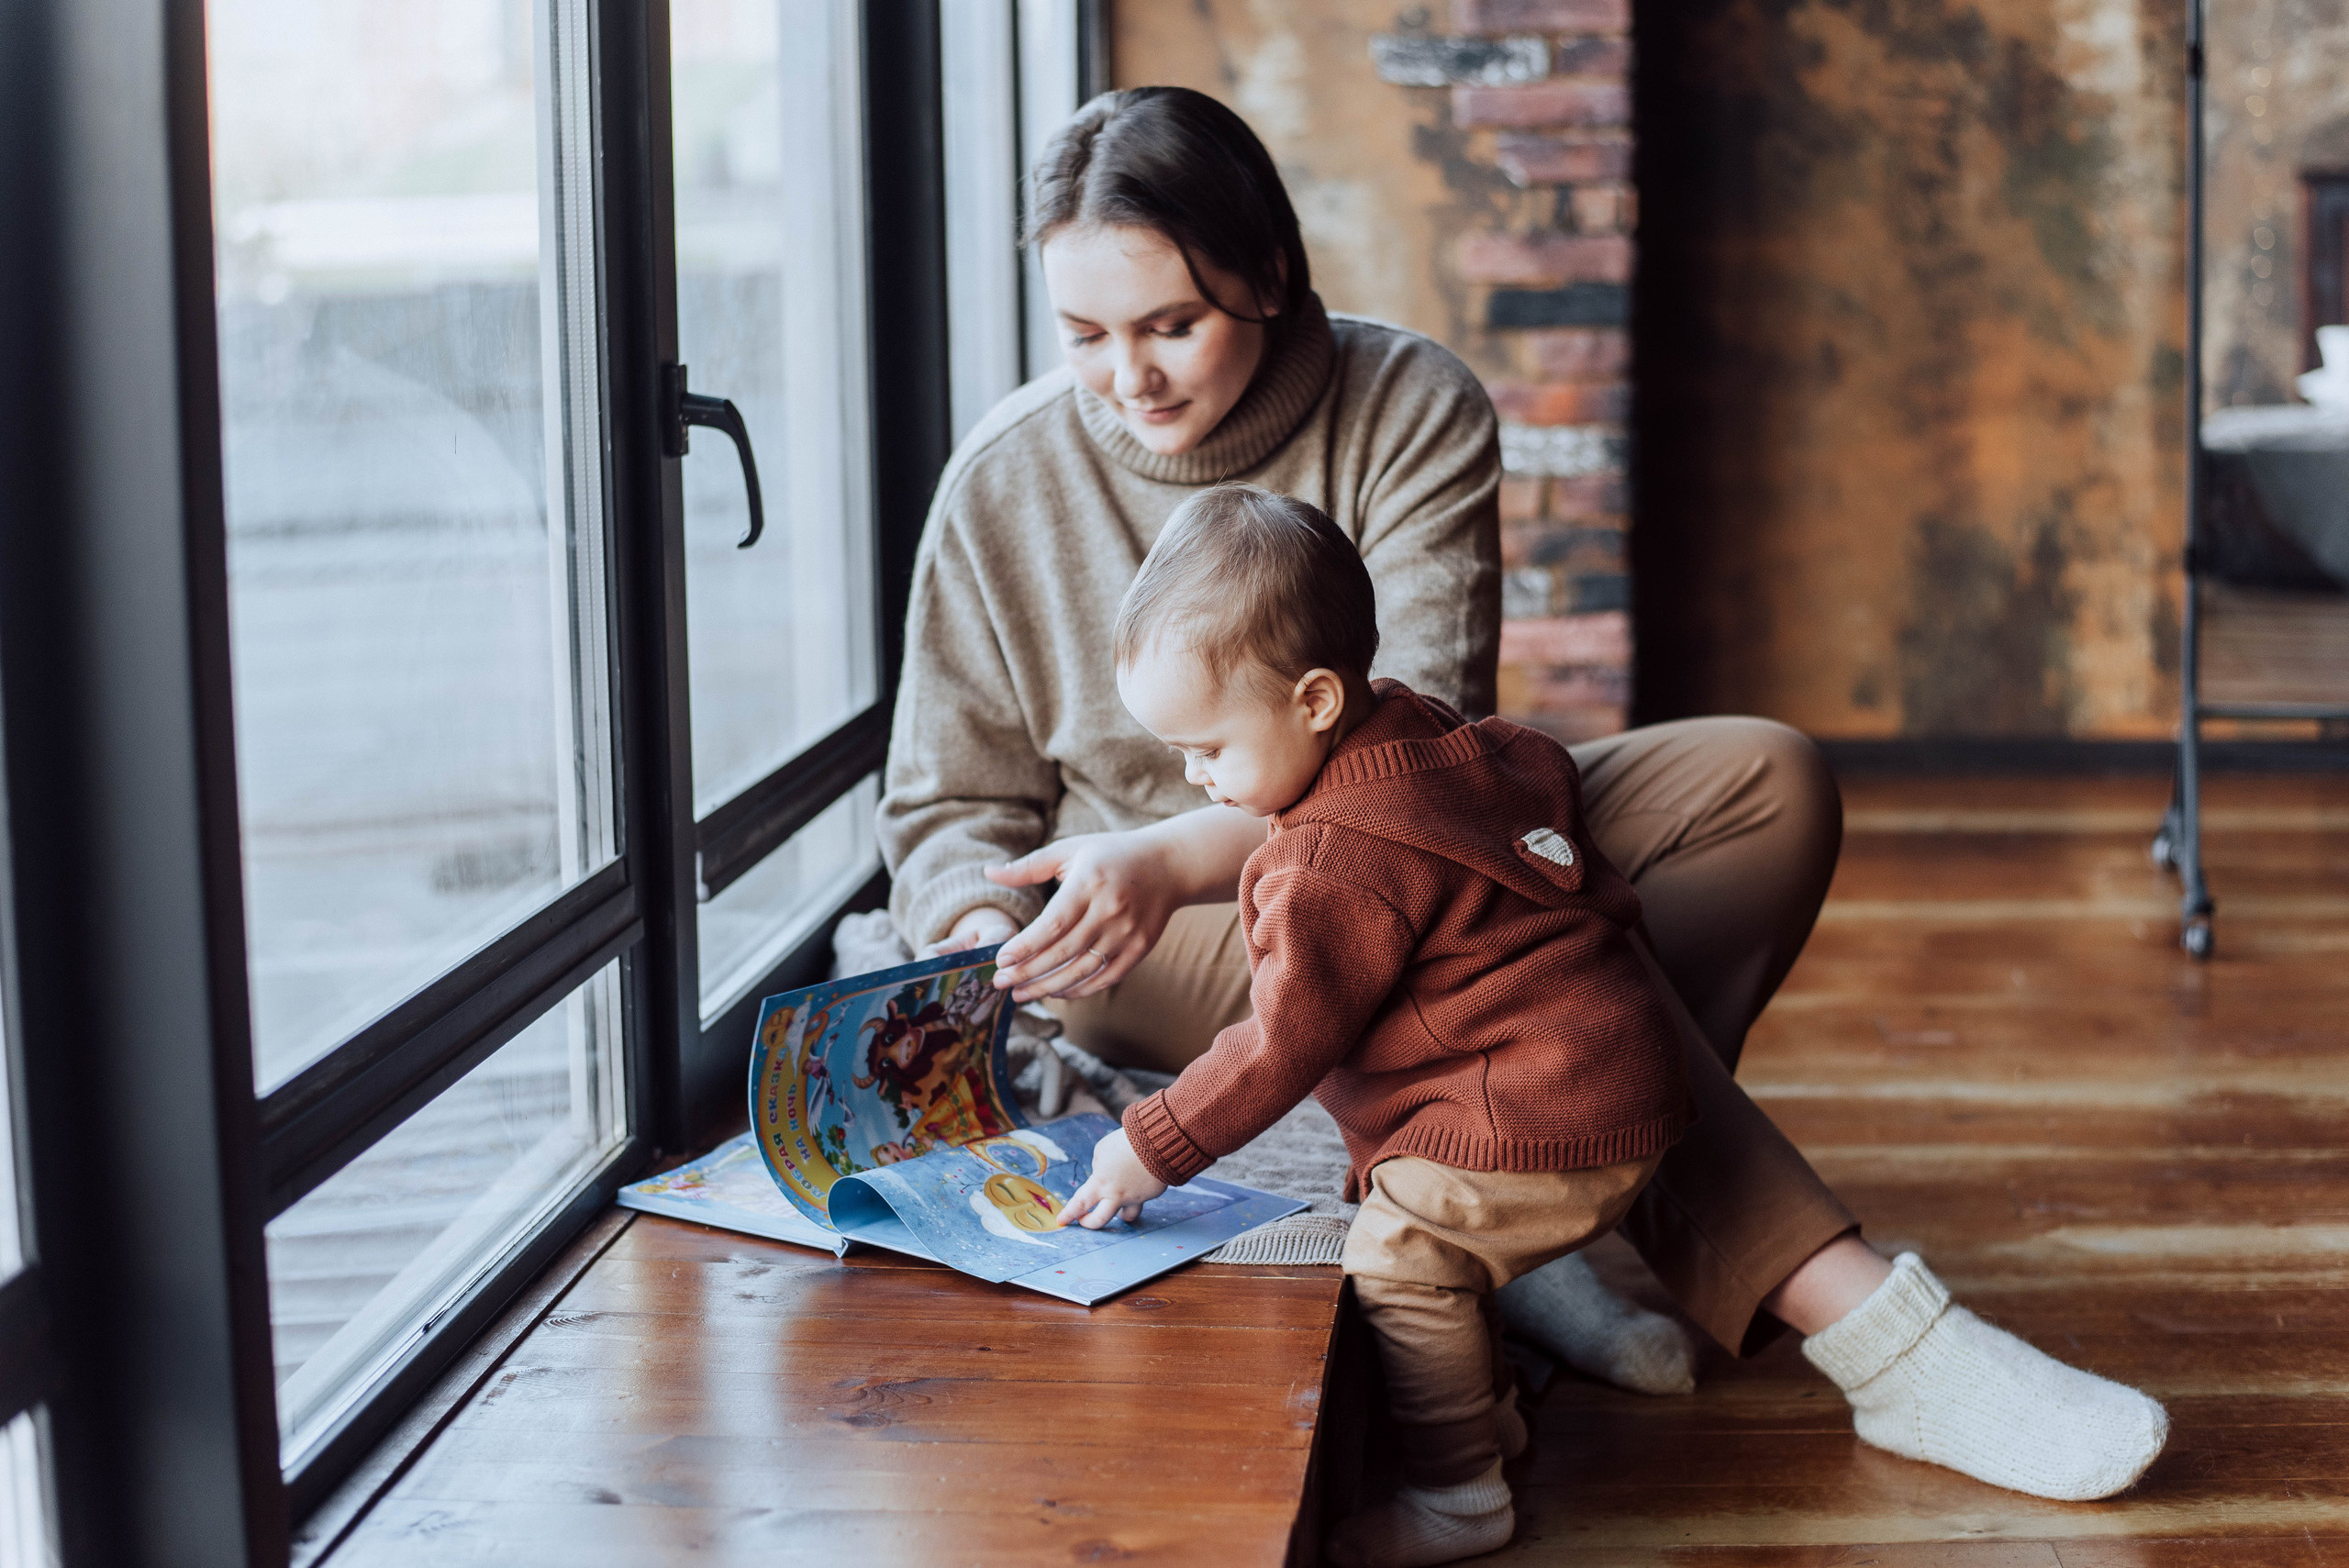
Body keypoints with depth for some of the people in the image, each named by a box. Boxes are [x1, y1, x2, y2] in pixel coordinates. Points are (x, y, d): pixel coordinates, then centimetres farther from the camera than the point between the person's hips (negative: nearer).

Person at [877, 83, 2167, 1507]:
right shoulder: (1005, 483, -6)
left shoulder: (1411, 411, -9)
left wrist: (1177, 852, -34)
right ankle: (1871, 1331, -36)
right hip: (1153, 953, -3)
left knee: (1769, 783, -18)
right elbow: (947, 809, 1)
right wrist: (982, 934, -23)